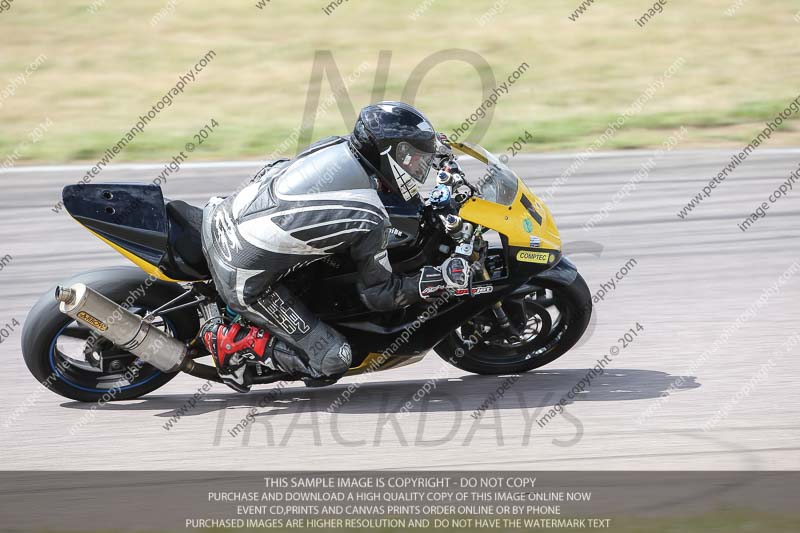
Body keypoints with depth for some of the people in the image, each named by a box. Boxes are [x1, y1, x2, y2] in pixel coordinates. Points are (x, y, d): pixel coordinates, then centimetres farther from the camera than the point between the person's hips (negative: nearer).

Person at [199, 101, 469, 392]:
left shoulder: (335, 145, 1)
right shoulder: (369, 220, -16)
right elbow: (379, 294, -7)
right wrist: (442, 277, -6)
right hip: (245, 282, -7)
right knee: (332, 363, -1)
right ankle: (235, 341, -3)